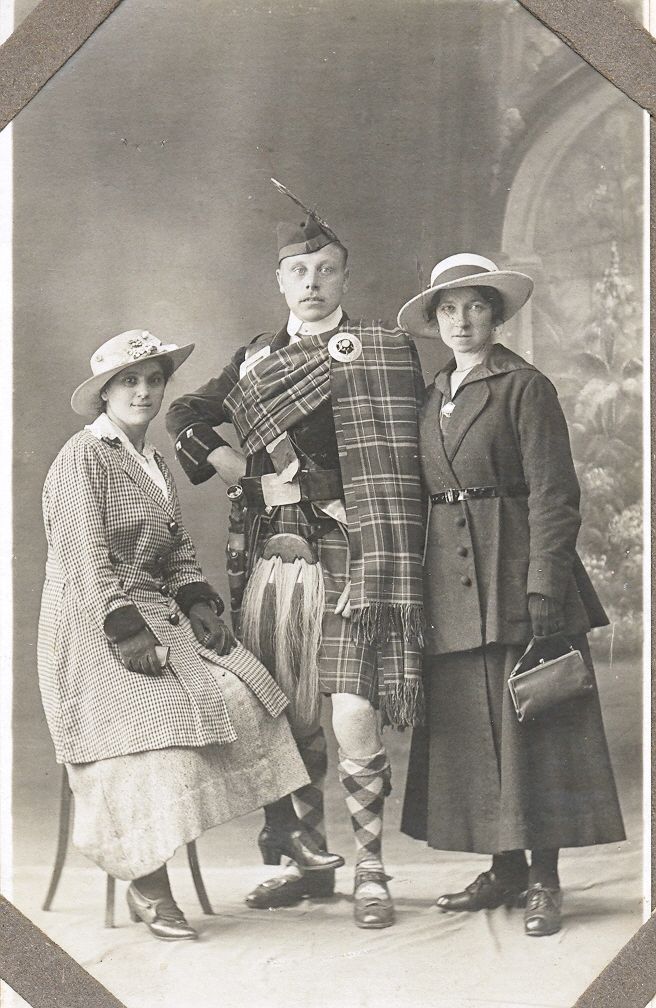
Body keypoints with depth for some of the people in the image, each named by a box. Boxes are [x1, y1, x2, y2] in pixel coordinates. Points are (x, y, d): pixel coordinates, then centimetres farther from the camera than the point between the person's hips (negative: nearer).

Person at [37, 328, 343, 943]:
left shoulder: (153, 463, 17)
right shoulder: (82, 459, -8)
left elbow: (177, 548, 17)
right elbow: (86, 559, -15)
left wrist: (198, 603, -1)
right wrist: (127, 633, -21)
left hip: (158, 614, 7)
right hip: (95, 627, -7)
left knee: (239, 692, -11)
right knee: (150, 730, -20)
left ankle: (286, 829, -7)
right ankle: (147, 889, -11)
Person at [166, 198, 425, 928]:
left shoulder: (377, 351, 1)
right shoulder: (257, 357, 16)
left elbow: (391, 474, -6)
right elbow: (185, 419, 16)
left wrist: (374, 573, -15)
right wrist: (255, 476, 0)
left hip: (341, 558, -4)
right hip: (271, 559, 5)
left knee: (353, 719, -11)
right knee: (286, 723, 9)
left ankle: (370, 872, 3)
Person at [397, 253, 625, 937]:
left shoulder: (525, 387, -3)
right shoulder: (431, 399, 16)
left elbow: (553, 494, -9)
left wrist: (544, 588, -17)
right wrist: (420, 590, 11)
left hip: (515, 578, -6)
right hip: (452, 587, 6)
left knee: (530, 726, -5)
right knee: (472, 728, 8)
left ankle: (544, 882, 1)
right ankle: (506, 870, 17)